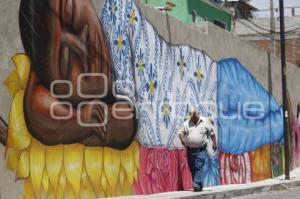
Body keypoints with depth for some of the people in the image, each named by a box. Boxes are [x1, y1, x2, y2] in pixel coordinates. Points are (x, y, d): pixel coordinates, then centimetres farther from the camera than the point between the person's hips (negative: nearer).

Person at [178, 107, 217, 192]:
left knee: (199, 167, -16)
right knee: (192, 168, 7)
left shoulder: (205, 121, 1)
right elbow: (181, 132, 5)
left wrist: (214, 143, 3)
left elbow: (212, 132, 6)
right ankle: (198, 186, 19)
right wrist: (182, 139, -15)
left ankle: (197, 184, -21)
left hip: (201, 149, -4)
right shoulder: (186, 123, 8)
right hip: (190, 149, 4)